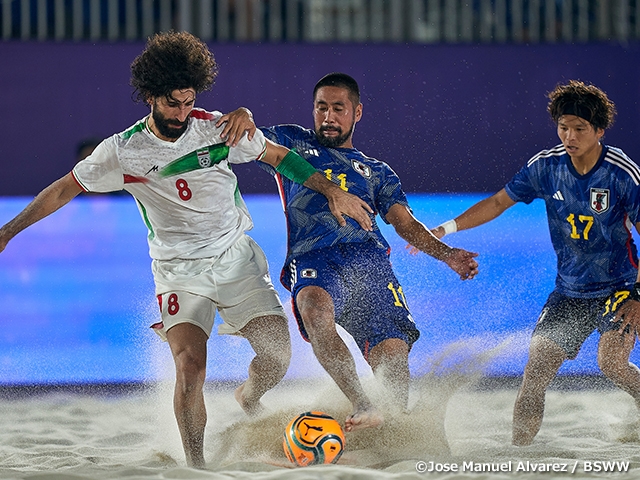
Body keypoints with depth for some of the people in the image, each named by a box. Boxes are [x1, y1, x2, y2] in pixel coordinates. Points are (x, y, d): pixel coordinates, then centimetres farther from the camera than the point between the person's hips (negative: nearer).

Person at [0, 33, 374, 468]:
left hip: (237, 257, 2)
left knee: (278, 353, -7)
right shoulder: (123, 151, -8)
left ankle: (249, 399, 28)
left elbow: (278, 156, 7)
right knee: (191, 364, -22)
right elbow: (66, 188, 2)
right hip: (180, 270, -2)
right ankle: (195, 464, -10)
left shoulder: (217, 129, -5)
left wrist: (332, 192, 5)